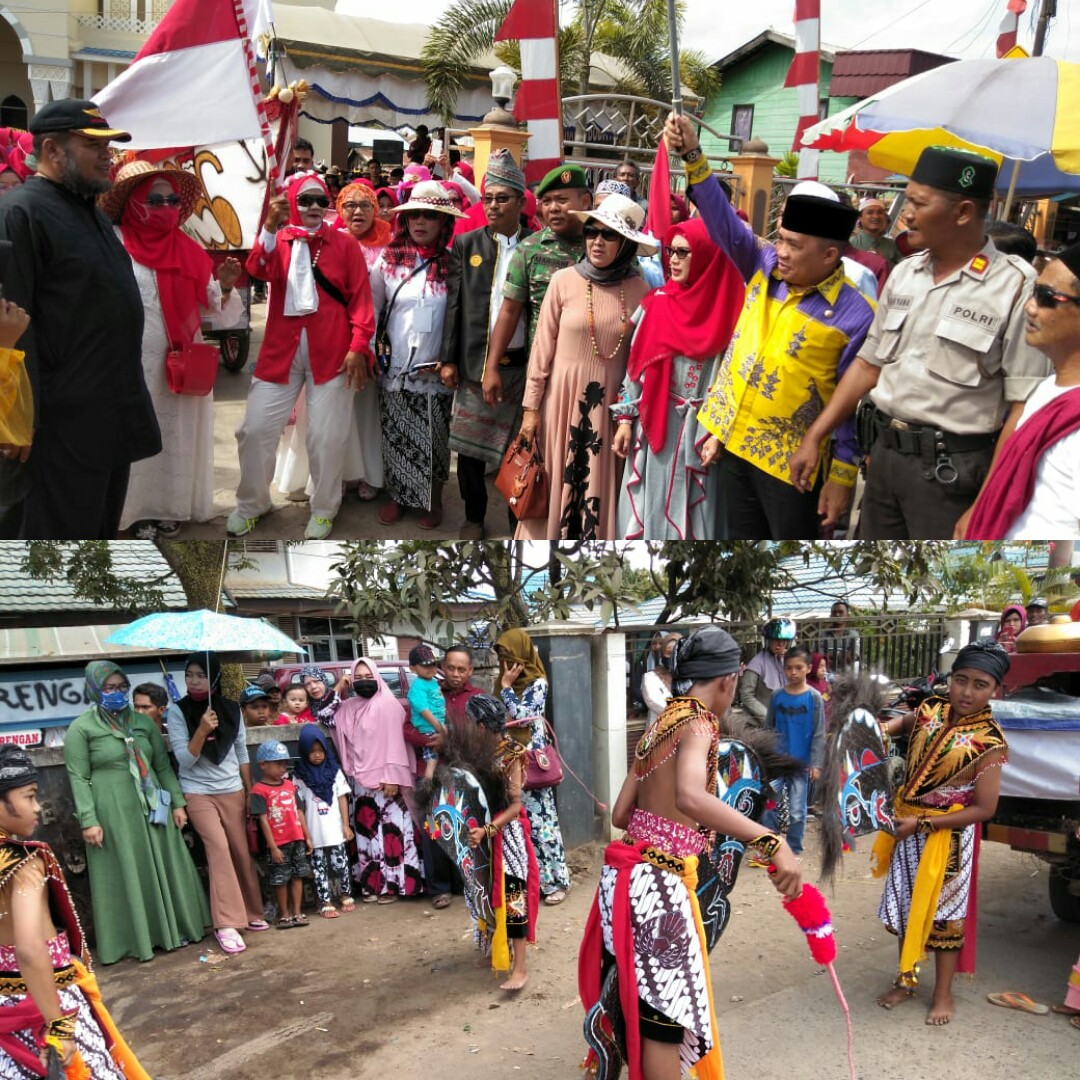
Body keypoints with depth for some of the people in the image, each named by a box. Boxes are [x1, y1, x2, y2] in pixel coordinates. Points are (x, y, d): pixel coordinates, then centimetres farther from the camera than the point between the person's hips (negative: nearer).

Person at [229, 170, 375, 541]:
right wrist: (270, 228, -25)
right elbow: (259, 271, -12)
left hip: (332, 352, -2)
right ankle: (251, 504, 23)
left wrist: (359, 346, -10)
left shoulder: (344, 244, 4)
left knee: (326, 436, 3)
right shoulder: (277, 240, 9)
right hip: (280, 350, 2)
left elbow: (360, 298, -1)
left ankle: (324, 510, 21)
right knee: (255, 429, 3)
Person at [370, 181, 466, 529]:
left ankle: (433, 500, 23)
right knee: (395, 437, 10)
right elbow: (371, 308, 9)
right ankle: (395, 495, 27)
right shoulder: (389, 259, 2)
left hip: (436, 372, -1)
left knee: (433, 440, 7)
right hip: (395, 369, 1)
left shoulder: (453, 263, -2)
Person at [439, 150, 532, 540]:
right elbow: (454, 304, 5)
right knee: (469, 445, 4)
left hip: (523, 363, -1)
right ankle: (474, 517, 21)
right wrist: (448, 359, 0)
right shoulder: (466, 244, 7)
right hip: (476, 362, 1)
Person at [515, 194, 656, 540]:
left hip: (610, 400, 1)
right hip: (562, 395, -1)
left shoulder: (639, 290, -3)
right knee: (553, 481, 7)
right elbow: (542, 346, -2)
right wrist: (531, 406, -3)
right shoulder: (564, 281, -6)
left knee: (598, 485, 9)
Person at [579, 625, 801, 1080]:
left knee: (645, 999, 20)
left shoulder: (660, 725, 13)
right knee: (667, 1007, 2)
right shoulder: (698, 722, -13)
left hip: (630, 874, 8)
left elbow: (621, 813, 13)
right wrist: (772, 842, -42)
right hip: (657, 882, -8)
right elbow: (691, 798, -35)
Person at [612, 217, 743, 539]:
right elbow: (635, 364, 6)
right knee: (648, 508, 7)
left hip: (699, 431, -2)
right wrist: (625, 419, 3)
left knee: (691, 515, 4)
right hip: (652, 425, 2)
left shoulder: (727, 311, -5)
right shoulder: (656, 303, 2)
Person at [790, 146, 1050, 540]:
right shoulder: (904, 273, 7)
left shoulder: (1016, 286, -12)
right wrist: (814, 437, 9)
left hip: (952, 468, -6)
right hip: (884, 452, 6)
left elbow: (1024, 406, -15)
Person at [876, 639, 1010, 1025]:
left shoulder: (988, 742, -17)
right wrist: (882, 728, -4)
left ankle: (943, 994, 26)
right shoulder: (931, 710, -4)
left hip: (947, 835, -5)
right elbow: (906, 721, 20)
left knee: (943, 911, 9)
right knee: (905, 906, 15)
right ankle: (906, 981, 33)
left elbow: (984, 808, -18)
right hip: (907, 827, 5)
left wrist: (923, 823, -20)